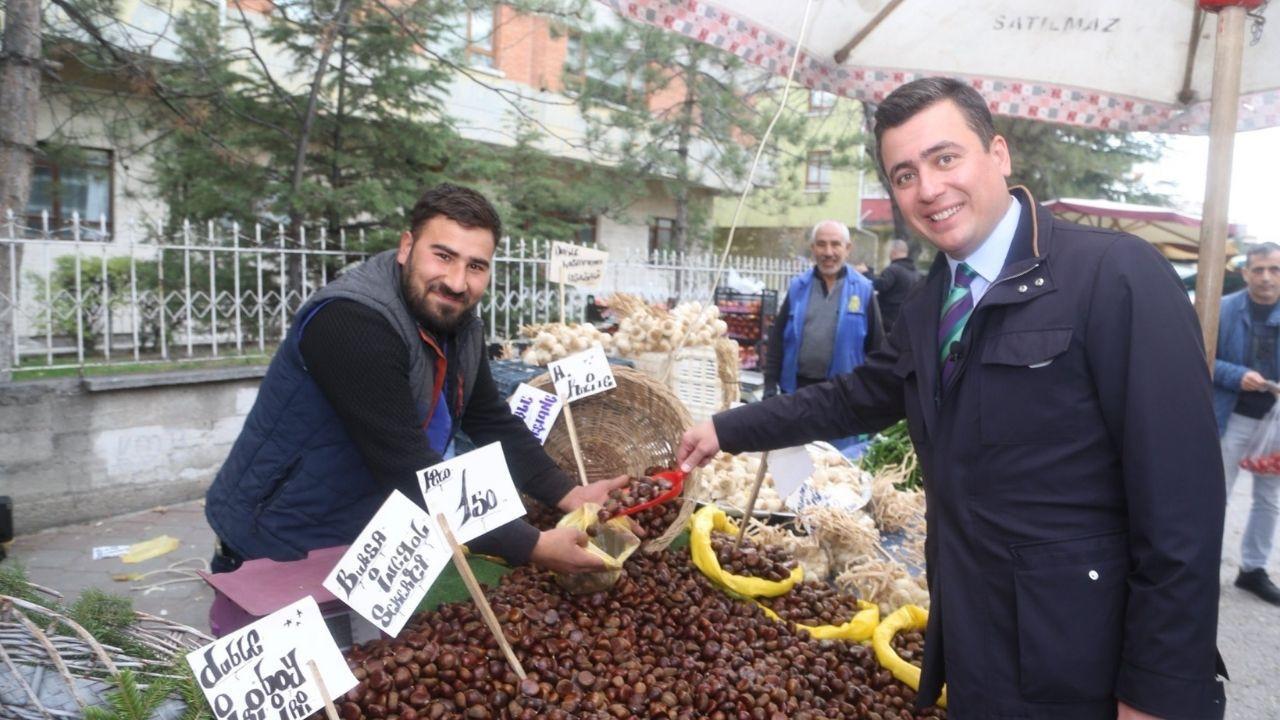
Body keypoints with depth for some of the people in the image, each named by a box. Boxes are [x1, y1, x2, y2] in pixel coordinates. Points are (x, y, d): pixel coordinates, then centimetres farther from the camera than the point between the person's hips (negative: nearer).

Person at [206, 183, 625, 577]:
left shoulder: (457, 323, -4)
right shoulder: (353, 324, -30)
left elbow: (494, 425, 3)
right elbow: (412, 475, -34)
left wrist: (571, 496, -10)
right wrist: (534, 548, -31)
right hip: (279, 553, -7)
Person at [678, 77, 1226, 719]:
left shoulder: (1117, 276, -16)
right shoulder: (924, 308, 6)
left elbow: (1181, 503, -18)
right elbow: (854, 399, 17)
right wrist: (727, 430, 12)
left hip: (1078, 662, -6)